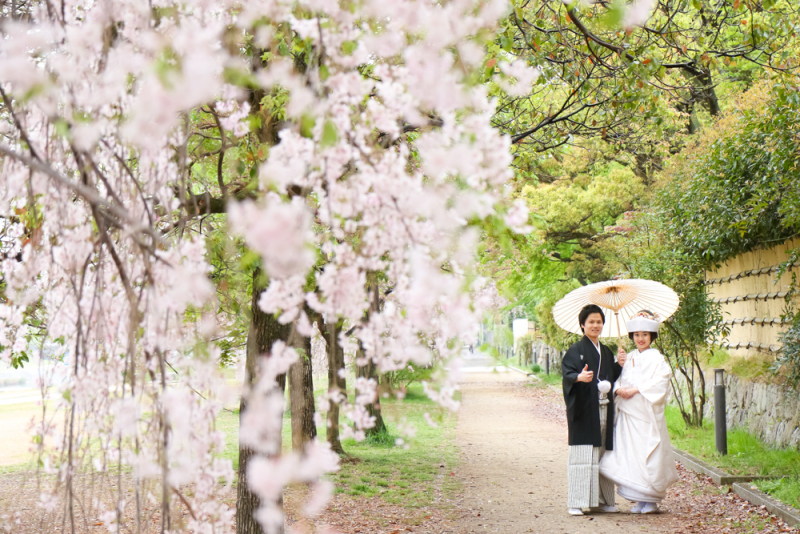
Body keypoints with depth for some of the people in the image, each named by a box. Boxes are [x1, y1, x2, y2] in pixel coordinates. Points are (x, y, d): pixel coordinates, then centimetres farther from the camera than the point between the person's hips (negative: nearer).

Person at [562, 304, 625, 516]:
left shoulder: (606, 352, 17)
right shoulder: (576, 350, -2)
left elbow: (611, 378, 19)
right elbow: (567, 374, -14)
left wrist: (619, 365, 2)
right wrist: (579, 377, -34)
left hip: (603, 409, 6)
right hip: (584, 410, -6)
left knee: (602, 454, 8)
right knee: (582, 455, -9)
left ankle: (601, 500, 16)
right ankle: (576, 502, -6)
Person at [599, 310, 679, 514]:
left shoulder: (656, 358, -2)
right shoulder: (629, 358, 15)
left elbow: (660, 384, -13)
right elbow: (620, 379, 13)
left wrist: (636, 390, -17)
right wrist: (619, 389, -8)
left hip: (647, 414, -5)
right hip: (628, 413, 5)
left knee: (649, 455, -4)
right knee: (630, 454, 2)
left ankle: (651, 499, 6)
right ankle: (638, 499, 10)